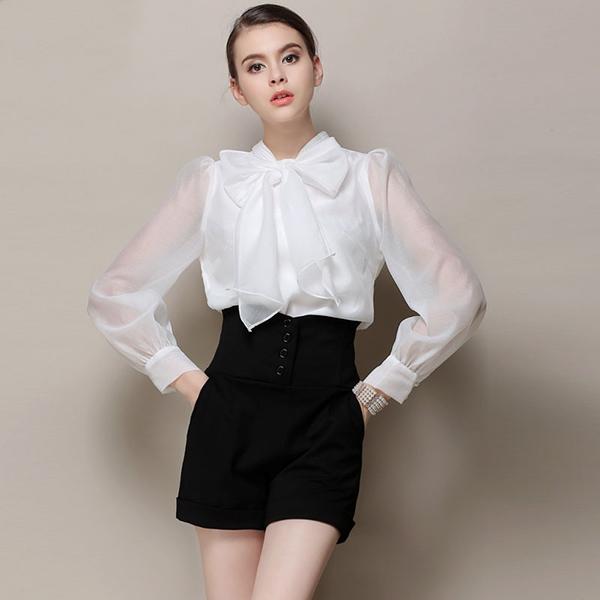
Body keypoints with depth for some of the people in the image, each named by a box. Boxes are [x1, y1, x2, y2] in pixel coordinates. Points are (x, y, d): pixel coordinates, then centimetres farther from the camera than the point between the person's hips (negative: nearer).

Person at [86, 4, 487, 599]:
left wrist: (378, 389, 1)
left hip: (325, 421, -1)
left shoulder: (370, 176, 5)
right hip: (229, 415, 2)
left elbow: (457, 294, 1)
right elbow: (115, 293, 12)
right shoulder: (212, 180, 9)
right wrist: (185, 379, 6)